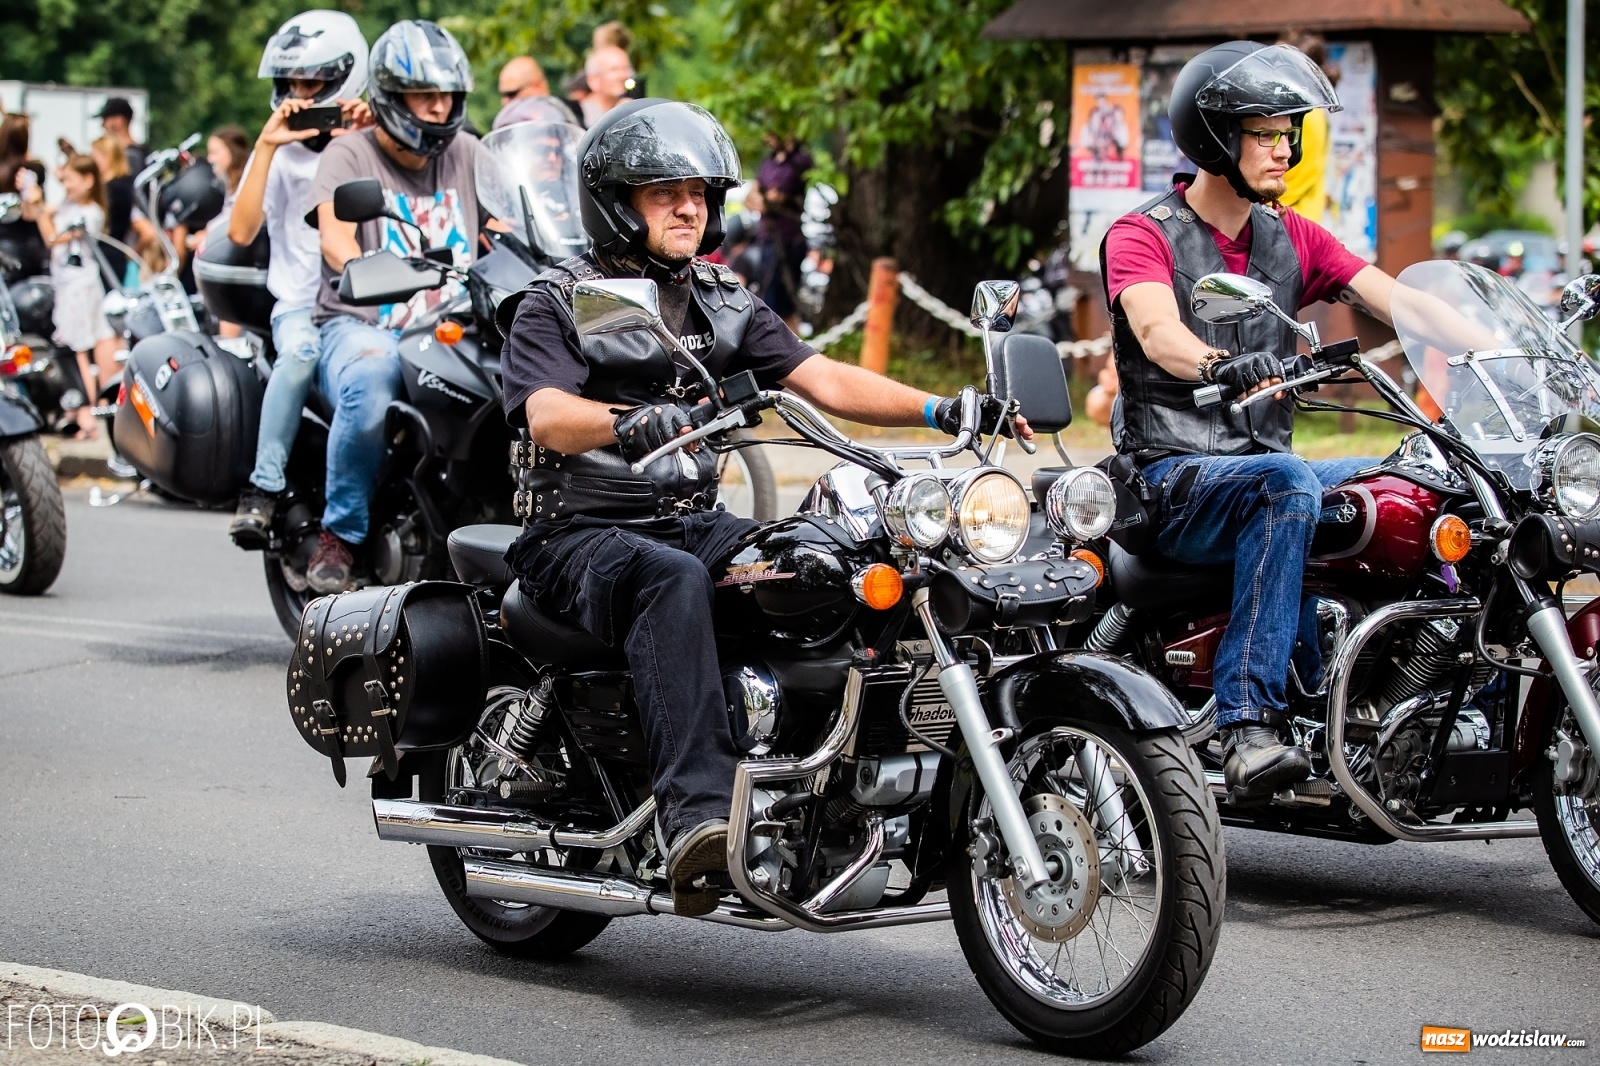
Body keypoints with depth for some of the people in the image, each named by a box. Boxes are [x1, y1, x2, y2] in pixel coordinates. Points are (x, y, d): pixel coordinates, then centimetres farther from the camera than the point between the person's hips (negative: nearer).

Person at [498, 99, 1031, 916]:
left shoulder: (724, 305, 16)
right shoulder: (554, 305, -1)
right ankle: (697, 812, -53)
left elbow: (823, 380, 7)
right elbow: (548, 416, -20)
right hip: (581, 534, -6)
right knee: (672, 580, -39)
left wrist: (940, 410, -8)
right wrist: (632, 423, -42)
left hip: (691, 522, 6)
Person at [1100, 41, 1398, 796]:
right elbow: (1158, 333, -24)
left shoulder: (1294, 239, 16)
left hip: (1263, 467, 6)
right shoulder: (1141, 237, -3)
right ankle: (1248, 722, -41)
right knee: (1288, 482, -36)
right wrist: (1223, 367, -46)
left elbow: (1398, 302, 4)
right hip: (1173, 478, -6)